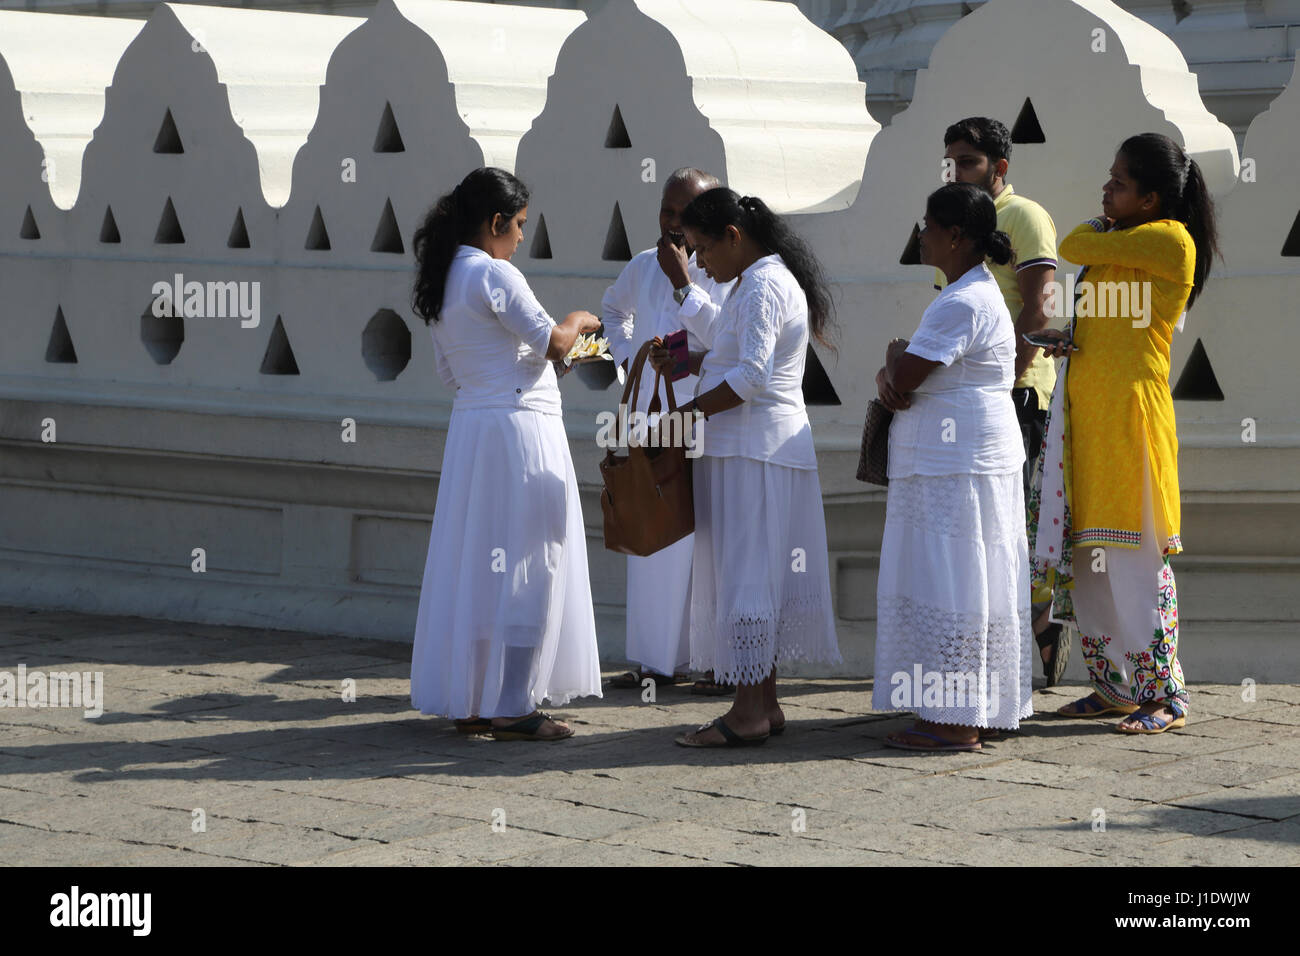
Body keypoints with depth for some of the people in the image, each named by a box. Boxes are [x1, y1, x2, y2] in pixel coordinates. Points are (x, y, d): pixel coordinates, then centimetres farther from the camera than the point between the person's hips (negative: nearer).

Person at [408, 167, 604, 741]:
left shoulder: (440, 281, 12)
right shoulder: (493, 274, -14)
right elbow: (553, 343, -14)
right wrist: (578, 322, 8)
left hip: (470, 425, 9)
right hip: (519, 427, -9)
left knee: (472, 565, 12)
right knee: (525, 568, -4)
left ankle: (469, 701, 16)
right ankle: (511, 708, -3)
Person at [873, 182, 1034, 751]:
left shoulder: (963, 304, -18)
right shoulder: (976, 293, 18)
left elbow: (904, 379, -20)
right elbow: (895, 381, 17)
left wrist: (894, 359, 2)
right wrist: (889, 377, -6)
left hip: (958, 469, -11)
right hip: (948, 464, 11)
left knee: (950, 589, -7)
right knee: (955, 589, 13)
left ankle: (956, 723, -5)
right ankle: (965, 712, 17)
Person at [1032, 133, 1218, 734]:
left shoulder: (1170, 240, -10)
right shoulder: (1122, 243, 19)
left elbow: (1073, 247, -10)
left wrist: (1103, 226, 10)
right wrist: (1069, 341, 8)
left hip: (1130, 410, -9)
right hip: (1086, 407, 9)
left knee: (1135, 552, -8)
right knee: (1087, 551, 7)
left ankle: (1165, 694, -3)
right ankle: (1115, 684, 14)